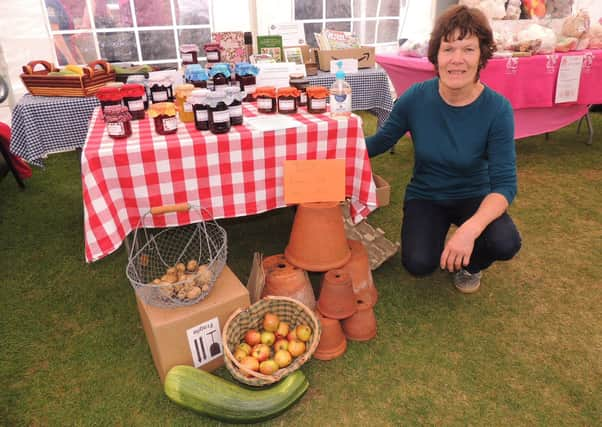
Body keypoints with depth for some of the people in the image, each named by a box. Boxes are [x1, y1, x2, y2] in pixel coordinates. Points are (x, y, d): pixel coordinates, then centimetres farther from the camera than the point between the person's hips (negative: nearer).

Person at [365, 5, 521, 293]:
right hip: (425, 196, 0)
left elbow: (504, 183, -23)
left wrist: (470, 228, -40)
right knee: (418, 264, -25)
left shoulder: (497, 109, -20)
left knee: (505, 243, -29)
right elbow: (381, 141, -1)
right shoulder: (415, 98, -17)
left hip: (473, 196, 0)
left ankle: (470, 264, 9)